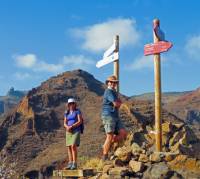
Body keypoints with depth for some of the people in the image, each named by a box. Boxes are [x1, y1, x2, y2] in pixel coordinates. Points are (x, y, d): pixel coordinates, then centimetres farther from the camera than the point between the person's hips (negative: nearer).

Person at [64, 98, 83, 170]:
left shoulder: (77, 111, 1)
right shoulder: (66, 113, 14)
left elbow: (80, 121, -8)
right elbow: (65, 123, 10)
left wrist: (72, 126, -17)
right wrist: (67, 127, -13)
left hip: (76, 131, -5)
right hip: (69, 131, 5)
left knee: (73, 146, -17)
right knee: (69, 147, 1)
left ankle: (75, 163, -15)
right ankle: (70, 163, 4)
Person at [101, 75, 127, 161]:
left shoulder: (114, 92, 23)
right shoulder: (108, 91, -9)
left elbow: (119, 103, 19)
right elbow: (116, 104, -16)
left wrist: (118, 103, -1)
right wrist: (118, 103, 4)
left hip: (115, 117, 9)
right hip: (108, 116, -9)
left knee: (123, 134, -1)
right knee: (110, 137, -9)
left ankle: (106, 146, 11)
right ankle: (105, 157, -2)